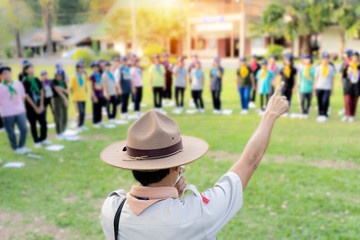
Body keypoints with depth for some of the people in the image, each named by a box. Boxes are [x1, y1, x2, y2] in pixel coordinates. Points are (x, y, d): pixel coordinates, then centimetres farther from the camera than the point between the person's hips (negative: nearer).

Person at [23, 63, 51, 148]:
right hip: (30, 107, -4)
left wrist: (41, 105, -4)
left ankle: (43, 139, 22)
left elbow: (42, 92, 5)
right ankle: (37, 142, 16)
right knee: (33, 125, 5)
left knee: (43, 123, 5)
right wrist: (35, 108, -12)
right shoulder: (24, 82, -9)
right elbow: (27, 96, -11)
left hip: (39, 106, 4)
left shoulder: (37, 80, 5)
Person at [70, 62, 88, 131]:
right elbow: (71, 88, -8)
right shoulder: (73, 77, -11)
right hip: (77, 98, -6)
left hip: (83, 98, 6)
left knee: (83, 112, 8)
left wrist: (85, 93, 12)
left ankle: (82, 125, 21)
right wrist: (74, 96, -5)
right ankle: (79, 126, 3)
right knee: (81, 112, -10)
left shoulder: (84, 76, 7)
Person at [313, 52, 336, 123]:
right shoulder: (318, 68, 6)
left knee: (325, 102, -13)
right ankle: (320, 115, 17)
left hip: (327, 88, -1)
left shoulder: (331, 68, 7)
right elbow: (316, 79, 10)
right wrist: (314, 89, 8)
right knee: (319, 102, 3)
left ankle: (325, 115, 2)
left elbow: (332, 79, 11)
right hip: (319, 88, 1)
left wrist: (332, 89, 9)